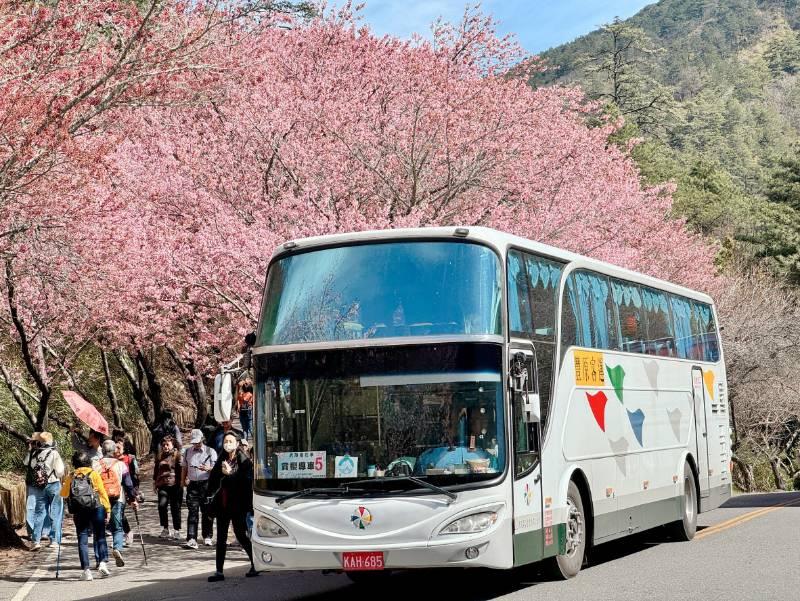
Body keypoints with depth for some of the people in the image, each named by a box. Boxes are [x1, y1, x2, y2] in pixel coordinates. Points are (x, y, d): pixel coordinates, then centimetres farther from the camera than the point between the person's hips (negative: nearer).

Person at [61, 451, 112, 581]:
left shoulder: (70, 477, 6)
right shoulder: (94, 474, 0)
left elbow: (63, 494, 17)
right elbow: (102, 492, -3)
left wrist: (65, 483, 35)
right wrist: (108, 509, 2)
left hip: (78, 512, 1)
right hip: (96, 508, -1)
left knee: (82, 540, 4)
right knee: (100, 537, 8)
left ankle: (86, 570, -2)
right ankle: (102, 562, -10)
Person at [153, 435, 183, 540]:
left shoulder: (177, 455, -2)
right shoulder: (160, 456, 15)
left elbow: (181, 469, -7)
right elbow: (156, 470, 24)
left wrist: (181, 482, -12)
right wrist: (155, 483, 22)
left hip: (175, 485, -4)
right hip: (162, 485, 4)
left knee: (175, 508, 1)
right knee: (162, 506, -6)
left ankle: (176, 531, 9)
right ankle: (165, 529, 8)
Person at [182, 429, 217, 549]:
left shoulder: (210, 452, 4)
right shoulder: (188, 452, 14)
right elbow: (185, 468, 21)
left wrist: (208, 468, -20)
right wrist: (184, 480, 6)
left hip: (206, 484, -2)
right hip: (192, 484, 2)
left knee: (207, 511, 4)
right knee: (193, 511, -6)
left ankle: (207, 536, 19)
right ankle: (191, 539, -12)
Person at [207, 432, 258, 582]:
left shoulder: (244, 461, -6)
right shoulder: (221, 460, 10)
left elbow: (247, 480, -16)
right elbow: (213, 479, 11)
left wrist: (230, 474, -17)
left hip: (238, 505, -5)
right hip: (222, 505, 5)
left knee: (241, 536, -1)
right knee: (221, 538, 6)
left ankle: (255, 564, 17)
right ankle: (219, 571, 10)